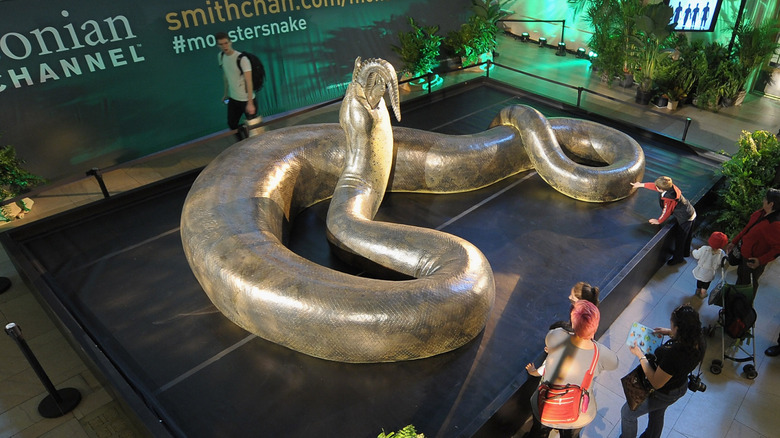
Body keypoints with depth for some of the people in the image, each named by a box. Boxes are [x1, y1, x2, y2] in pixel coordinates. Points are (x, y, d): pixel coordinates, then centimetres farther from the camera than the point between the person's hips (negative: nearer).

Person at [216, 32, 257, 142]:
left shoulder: (242, 59, -20)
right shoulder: (221, 56, 2)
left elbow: (249, 82, -23)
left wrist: (250, 103, -28)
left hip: (246, 100, -7)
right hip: (233, 99, 7)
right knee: (232, 124, 17)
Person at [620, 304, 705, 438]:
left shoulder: (673, 354, -45)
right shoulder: (699, 340, -22)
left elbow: (656, 383, -31)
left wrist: (640, 355, -25)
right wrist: (670, 333, -4)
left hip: (662, 394, -8)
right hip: (681, 387, 8)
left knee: (627, 413, 18)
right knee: (657, 414, 36)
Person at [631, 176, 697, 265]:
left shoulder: (669, 199, -33)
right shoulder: (670, 187, -9)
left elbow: (666, 212, -18)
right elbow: (654, 186, 7)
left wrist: (659, 221, -1)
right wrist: (641, 184, 18)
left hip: (685, 219, -9)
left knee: (679, 238, 9)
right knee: (687, 236, 27)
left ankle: (678, 258, 27)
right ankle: (686, 252, 48)